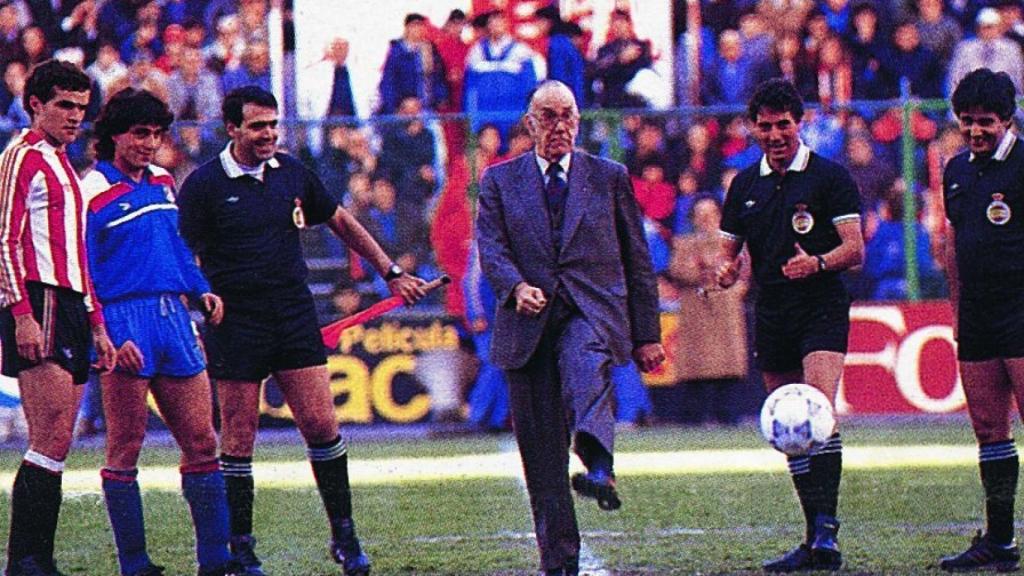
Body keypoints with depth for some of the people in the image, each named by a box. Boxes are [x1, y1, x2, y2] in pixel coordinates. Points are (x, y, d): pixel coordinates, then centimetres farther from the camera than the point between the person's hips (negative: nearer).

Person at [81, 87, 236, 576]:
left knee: (201, 441, 5)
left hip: (173, 317, 7)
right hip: (125, 322, -7)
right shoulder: (94, 193, -7)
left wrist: (201, 289, 12)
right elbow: (83, 278, -10)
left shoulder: (163, 182, 15)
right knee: (125, 449, -1)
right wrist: (112, 337, -17)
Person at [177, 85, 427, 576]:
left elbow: (340, 222, 21)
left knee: (321, 425, -2)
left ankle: (344, 536, 8)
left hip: (295, 315, 3)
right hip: (235, 322, -3)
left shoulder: (292, 173, 8)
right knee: (238, 439, -1)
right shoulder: (204, 185, -5)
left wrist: (391, 272, 22)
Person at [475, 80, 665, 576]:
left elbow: (637, 259, 15)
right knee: (540, 448, 1)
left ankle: (599, 468, -61)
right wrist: (517, 286, -21)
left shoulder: (609, 178, 13)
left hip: (594, 311, -2)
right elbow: (490, 247, 0)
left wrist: (647, 334, 11)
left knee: (583, 367, -38)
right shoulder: (500, 181, 13)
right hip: (528, 324, 2)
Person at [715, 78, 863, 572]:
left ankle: (827, 529, -28)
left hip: (823, 308, -5)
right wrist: (725, 269, -5)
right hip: (771, 314, 6)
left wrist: (818, 263, -26)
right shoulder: (745, 186, 14)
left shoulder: (831, 178, -1)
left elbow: (855, 249, -6)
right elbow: (729, 249, 19)